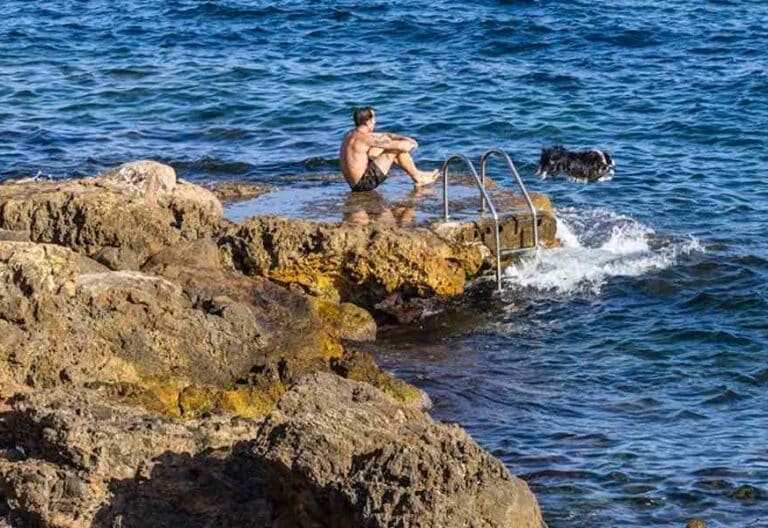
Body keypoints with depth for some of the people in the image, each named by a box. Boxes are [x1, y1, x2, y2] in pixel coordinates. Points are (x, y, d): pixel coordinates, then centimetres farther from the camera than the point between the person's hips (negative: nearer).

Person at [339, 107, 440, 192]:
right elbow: (397, 145, -18)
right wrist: (410, 144, 3)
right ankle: (418, 178, 11)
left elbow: (384, 135, 17)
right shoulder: (364, 139, -19)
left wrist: (405, 139, 8)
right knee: (396, 149, -7)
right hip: (365, 183, -10)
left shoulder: (351, 135, 10)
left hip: (354, 183, 10)